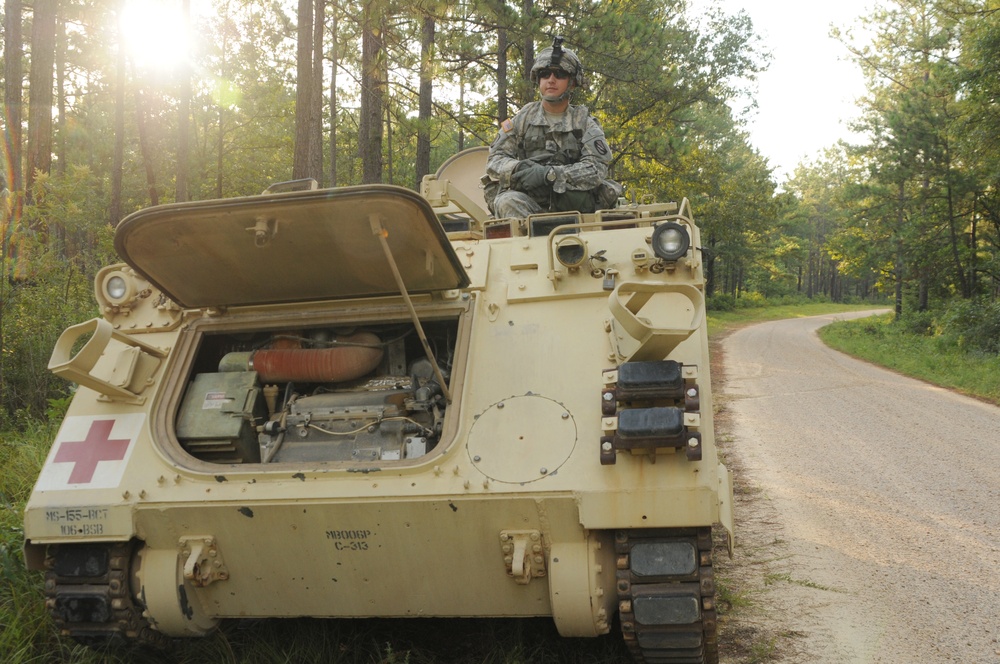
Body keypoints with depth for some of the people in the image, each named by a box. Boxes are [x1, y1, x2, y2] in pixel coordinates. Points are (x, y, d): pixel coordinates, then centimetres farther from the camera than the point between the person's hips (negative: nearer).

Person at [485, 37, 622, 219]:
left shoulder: (584, 122, 8)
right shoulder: (523, 119, 14)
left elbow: (597, 168, -9)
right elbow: (495, 160, 7)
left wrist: (549, 174, -22)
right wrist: (518, 169, -18)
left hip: (574, 204, -1)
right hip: (528, 206, 1)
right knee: (508, 201, -31)